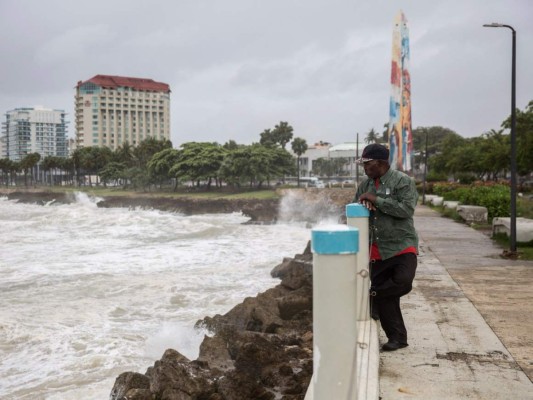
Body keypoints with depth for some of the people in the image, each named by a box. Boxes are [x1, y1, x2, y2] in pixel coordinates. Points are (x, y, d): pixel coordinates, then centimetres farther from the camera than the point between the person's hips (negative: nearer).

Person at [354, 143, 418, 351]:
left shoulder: (403, 181, -9)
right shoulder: (365, 184, 9)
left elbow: (406, 209, -21)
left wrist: (377, 200, -21)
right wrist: (361, 206, -9)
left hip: (401, 245, -5)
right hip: (377, 249, 5)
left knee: (403, 282, -26)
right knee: (385, 298, 4)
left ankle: (372, 297, 2)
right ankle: (397, 337, 15)